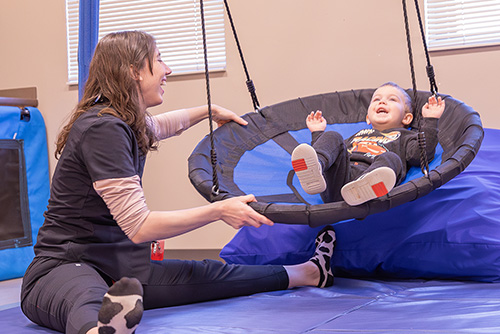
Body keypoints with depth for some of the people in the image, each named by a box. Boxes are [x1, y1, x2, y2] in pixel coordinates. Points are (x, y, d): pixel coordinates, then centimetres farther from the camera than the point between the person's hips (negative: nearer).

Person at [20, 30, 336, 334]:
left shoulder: (125, 121, 11)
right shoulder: (103, 128, -21)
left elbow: (159, 125, 39)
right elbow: (138, 226, -23)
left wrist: (211, 111, 50)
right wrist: (219, 211, -18)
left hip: (115, 264, 10)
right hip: (62, 268, -9)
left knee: (210, 275, 14)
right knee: (89, 309, -46)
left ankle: (310, 273, 28)